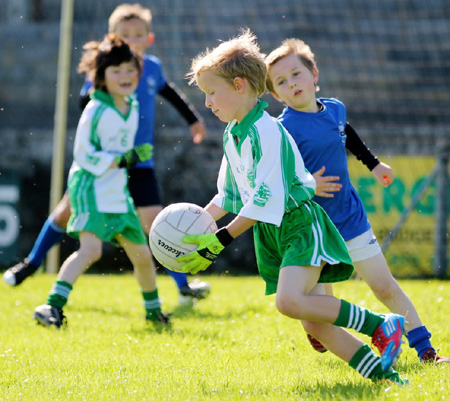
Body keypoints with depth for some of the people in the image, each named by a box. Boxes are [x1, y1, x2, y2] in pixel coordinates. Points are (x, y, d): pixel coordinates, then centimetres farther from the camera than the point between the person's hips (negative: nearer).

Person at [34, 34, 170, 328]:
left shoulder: (133, 107, 8)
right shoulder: (96, 111, -15)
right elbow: (84, 155, -17)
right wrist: (122, 160, -22)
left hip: (119, 192, 7)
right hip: (91, 189, -7)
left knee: (142, 255, 14)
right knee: (91, 248, -26)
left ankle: (154, 311, 34)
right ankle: (52, 306, -28)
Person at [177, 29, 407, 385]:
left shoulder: (267, 131, -17)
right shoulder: (232, 136, 12)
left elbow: (267, 199, -21)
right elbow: (228, 195, 23)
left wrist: (222, 240, -20)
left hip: (300, 224, -9)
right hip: (272, 236, 9)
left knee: (291, 301, -30)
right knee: (313, 320, 1)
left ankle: (382, 326, -19)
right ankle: (382, 374, 5)